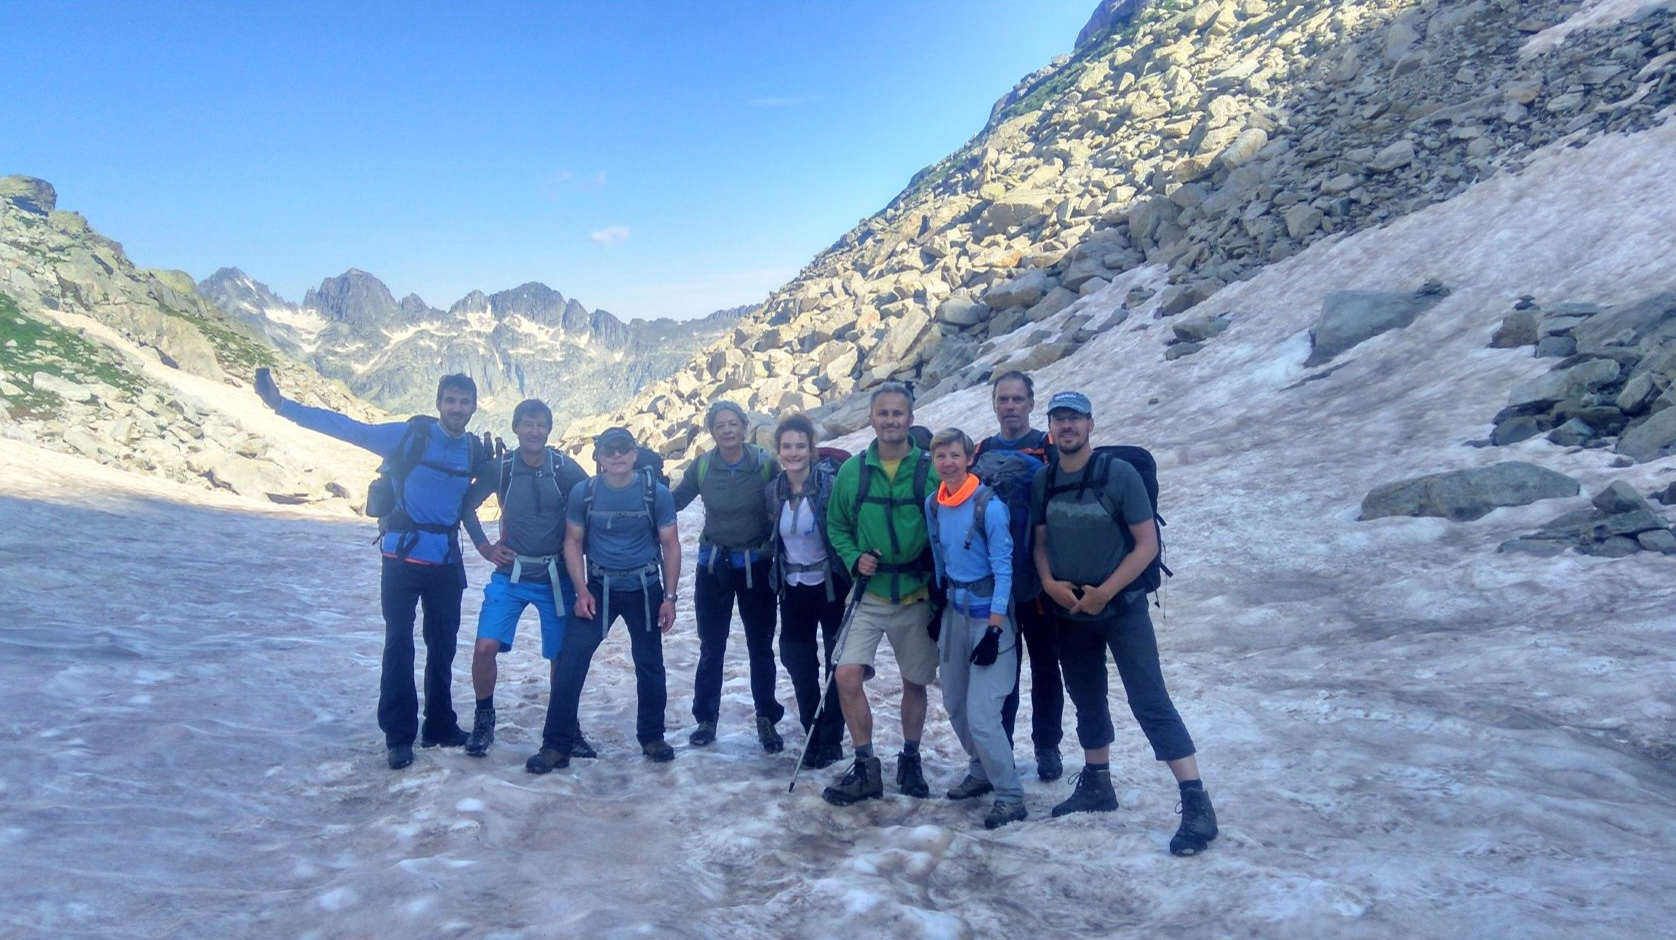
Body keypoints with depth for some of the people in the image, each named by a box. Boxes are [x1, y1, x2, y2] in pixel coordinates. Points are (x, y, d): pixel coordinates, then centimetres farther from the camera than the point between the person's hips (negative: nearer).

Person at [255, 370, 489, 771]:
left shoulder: (475, 452, 2)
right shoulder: (409, 435, -8)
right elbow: (347, 428, -11)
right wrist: (282, 405, -15)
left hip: (446, 561, 3)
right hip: (403, 556, -3)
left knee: (443, 646, 10)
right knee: (399, 644, -1)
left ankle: (440, 726, 24)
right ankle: (399, 736, 9)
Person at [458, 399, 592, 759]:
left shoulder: (565, 468, -8)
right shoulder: (501, 467, -5)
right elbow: (467, 505, 8)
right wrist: (485, 548, 2)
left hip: (556, 577, 0)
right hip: (511, 574, 1)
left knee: (562, 656, 4)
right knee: (485, 647, -12)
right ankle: (484, 717, 12)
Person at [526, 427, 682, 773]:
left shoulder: (656, 493, -9)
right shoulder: (583, 493, -7)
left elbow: (670, 545, -3)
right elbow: (573, 542, 0)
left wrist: (669, 596, -7)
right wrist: (582, 591, -10)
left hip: (645, 589, 0)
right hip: (598, 588, 0)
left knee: (650, 665, 9)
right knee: (569, 662, -9)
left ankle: (652, 736, 28)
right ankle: (557, 745, -1)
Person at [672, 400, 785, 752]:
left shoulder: (766, 463, -11)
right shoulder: (701, 467, -5)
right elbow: (672, 503, 7)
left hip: (756, 566, -1)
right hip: (713, 566, 1)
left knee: (760, 647, 9)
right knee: (711, 647, 10)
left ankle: (767, 720, 23)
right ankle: (706, 718, 25)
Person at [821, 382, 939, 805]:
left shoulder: (930, 470, -7)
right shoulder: (851, 471, -1)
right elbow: (836, 525, 9)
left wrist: (939, 580, -10)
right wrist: (854, 558, -9)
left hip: (917, 596, -1)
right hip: (867, 594, 1)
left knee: (915, 682, 12)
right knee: (847, 675, -13)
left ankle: (910, 760, 35)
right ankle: (865, 767, 5)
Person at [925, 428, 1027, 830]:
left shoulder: (989, 505, -18)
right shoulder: (933, 504, 2)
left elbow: (1003, 567, -16)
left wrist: (994, 629, -18)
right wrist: (938, 606, 15)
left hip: (990, 612, -7)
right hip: (954, 608, 7)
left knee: (981, 714, -9)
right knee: (955, 704, 14)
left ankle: (1010, 795, 8)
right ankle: (981, 772, 35)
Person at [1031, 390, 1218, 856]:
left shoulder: (1119, 473, -12)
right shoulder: (1043, 481, 1)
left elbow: (1147, 543, -12)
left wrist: (1104, 592, -17)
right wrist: (1049, 583, -9)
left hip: (1121, 606, -5)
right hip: (1069, 612, 5)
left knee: (1151, 702, -9)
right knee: (1086, 699, 16)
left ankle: (1196, 804, -5)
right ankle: (1097, 785, 32)